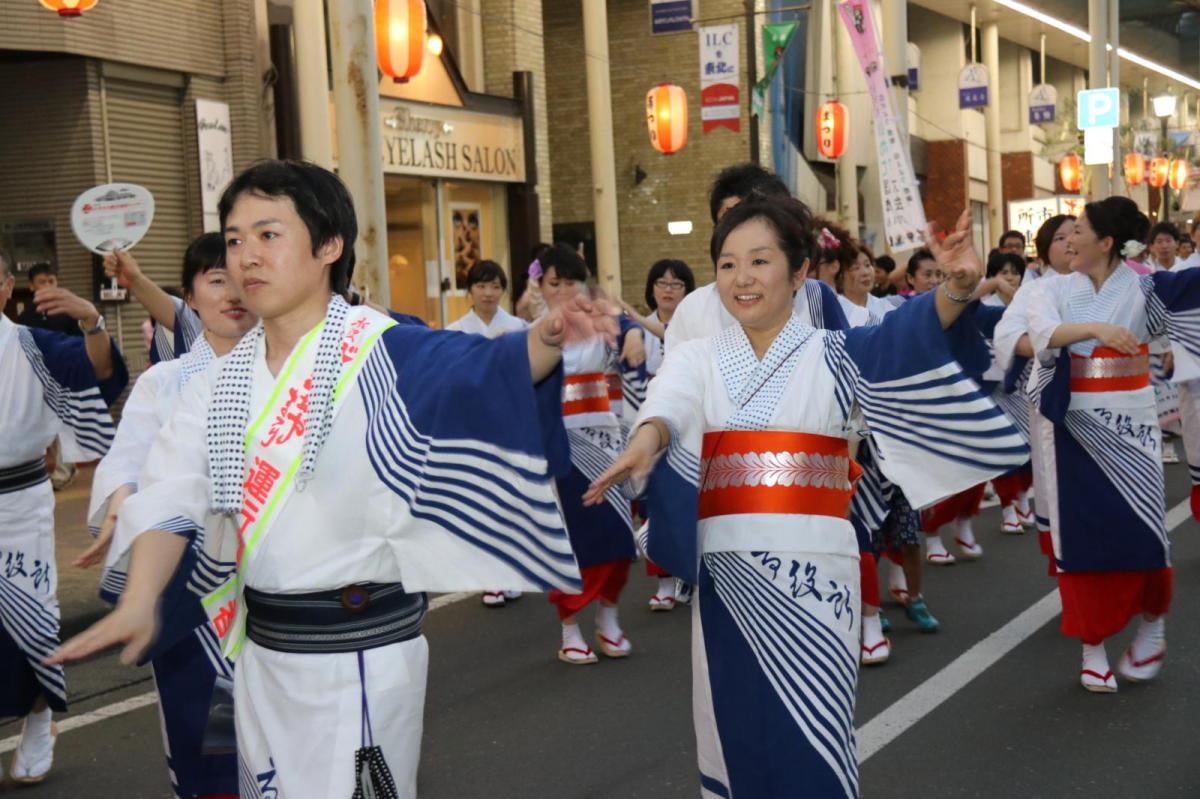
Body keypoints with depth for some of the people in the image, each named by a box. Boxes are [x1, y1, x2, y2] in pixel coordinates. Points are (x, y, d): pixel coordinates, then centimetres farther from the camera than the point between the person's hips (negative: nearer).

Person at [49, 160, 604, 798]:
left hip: (363, 644, -6)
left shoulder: (380, 351, -12)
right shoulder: (224, 380, 6)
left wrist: (544, 341, -50)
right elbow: (172, 495, -1)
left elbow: (479, 373, -28)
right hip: (260, 643, 6)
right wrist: (139, 602, -17)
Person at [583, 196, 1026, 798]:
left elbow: (904, 339, -16)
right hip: (728, 575, 2)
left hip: (814, 574, -1)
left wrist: (956, 290, -38)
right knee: (737, 733, 7)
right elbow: (669, 406, -14)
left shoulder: (834, 356, 4)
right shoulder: (698, 360, 8)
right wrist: (644, 440, -38)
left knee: (812, 743, 0)